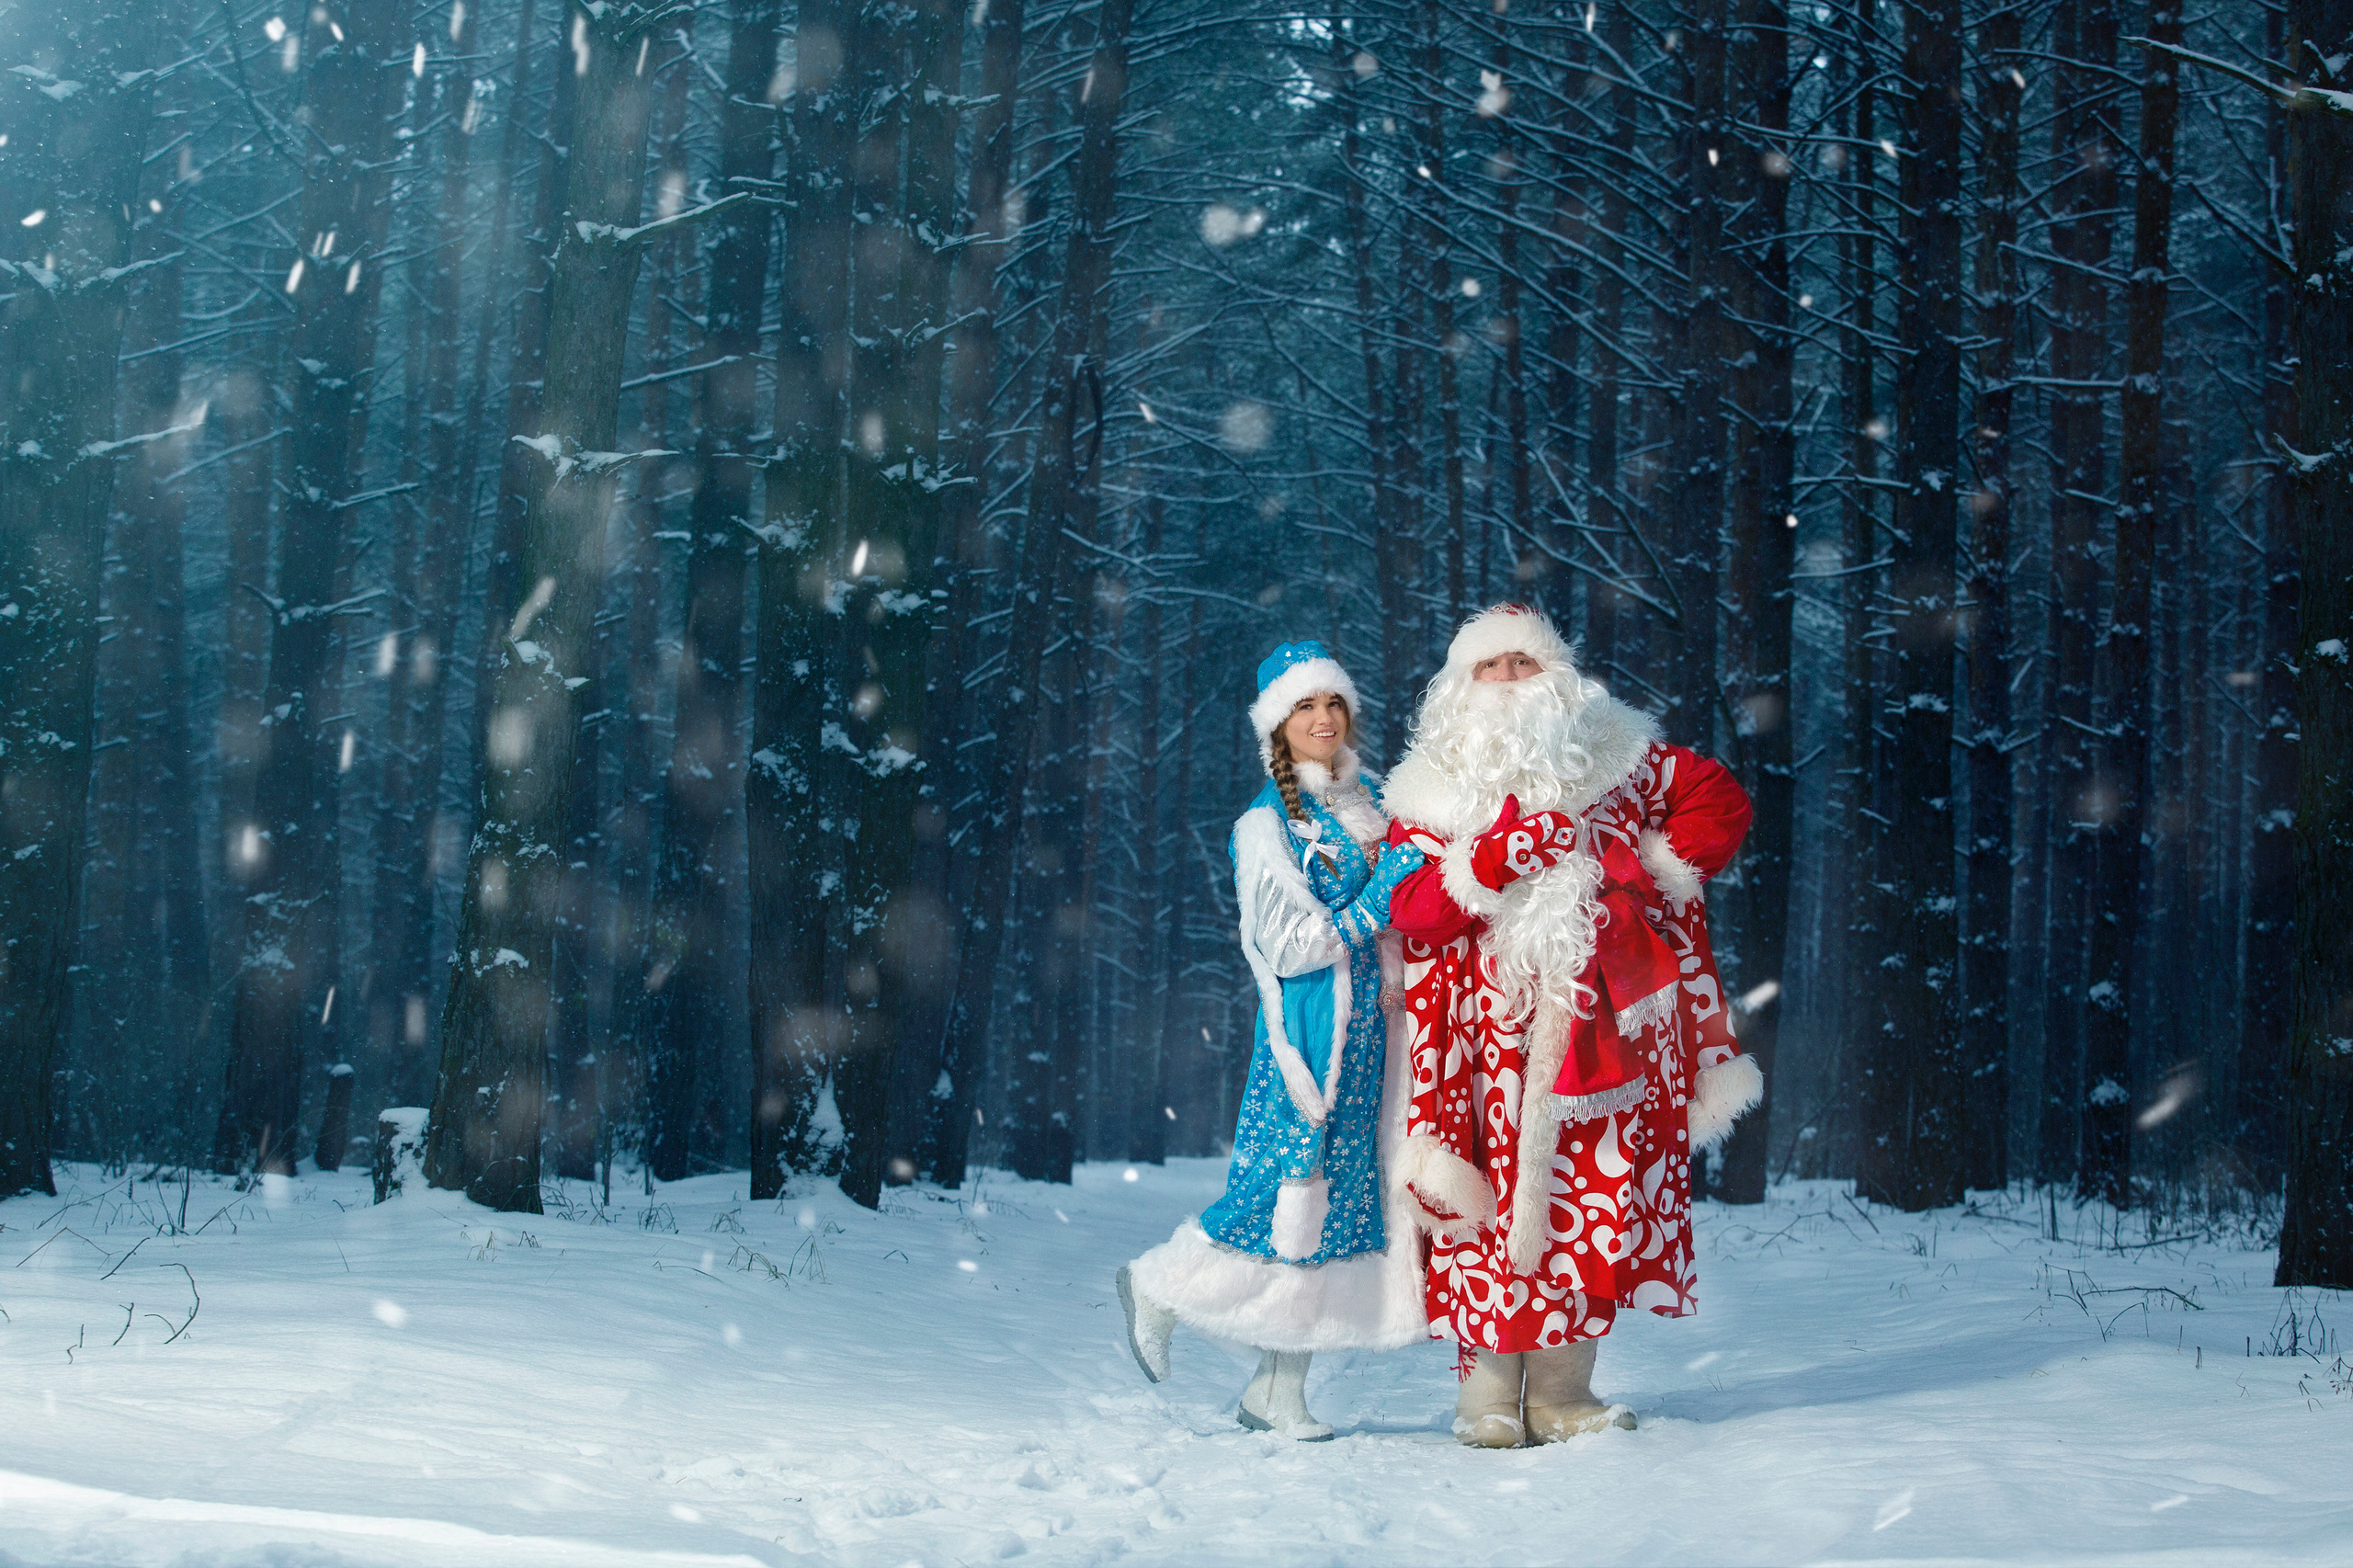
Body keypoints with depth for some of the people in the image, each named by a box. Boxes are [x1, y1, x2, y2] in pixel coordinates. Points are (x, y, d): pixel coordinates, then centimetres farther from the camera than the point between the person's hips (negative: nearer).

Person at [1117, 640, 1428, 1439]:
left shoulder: (1367, 803, 14)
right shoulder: (1265, 825, -7)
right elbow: (1294, 947, -13)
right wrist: (1384, 896, -17)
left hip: (1368, 1031, 7)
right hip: (1308, 1028, -6)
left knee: (1338, 1200, 4)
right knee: (1285, 1190, -8)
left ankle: (1279, 1389, 10)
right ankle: (1157, 1288, 17)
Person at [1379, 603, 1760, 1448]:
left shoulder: (1614, 757, 12)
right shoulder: (1432, 790, 8)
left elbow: (1718, 800, 14)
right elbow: (1412, 906, -5)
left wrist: (1650, 868, 0)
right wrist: (1505, 851, -17)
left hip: (1606, 1021, 2)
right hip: (1495, 1025, -2)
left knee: (1600, 1196, -2)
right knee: (1501, 1193, -8)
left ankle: (1562, 1390, 6)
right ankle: (1489, 1393, 0)